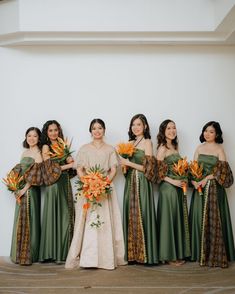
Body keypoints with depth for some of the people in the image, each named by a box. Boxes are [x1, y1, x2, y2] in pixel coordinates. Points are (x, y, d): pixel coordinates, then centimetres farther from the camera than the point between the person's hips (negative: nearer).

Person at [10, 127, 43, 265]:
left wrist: (25, 189, -17)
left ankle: (28, 255, 5)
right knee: (21, 222, 12)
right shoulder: (25, 152, 13)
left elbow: (35, 176, -16)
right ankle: (20, 254, 22)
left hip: (31, 191, -8)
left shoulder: (38, 153, -9)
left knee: (29, 221, -3)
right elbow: (19, 170, 15)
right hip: (21, 190, 8)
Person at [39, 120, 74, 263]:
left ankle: (64, 252, 8)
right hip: (54, 184, -6)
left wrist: (70, 160, -5)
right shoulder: (46, 147, 0)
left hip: (65, 183, 6)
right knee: (55, 216, -4)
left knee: (66, 216, 2)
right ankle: (54, 253, 2)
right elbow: (50, 168, -8)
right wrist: (70, 165, -6)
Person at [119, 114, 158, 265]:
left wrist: (129, 163, -12)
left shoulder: (147, 142, -3)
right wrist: (123, 162, 0)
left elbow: (147, 168, -10)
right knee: (131, 217, 5)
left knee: (141, 216, -5)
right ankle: (132, 254, 11)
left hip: (141, 183, -6)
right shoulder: (130, 143, 16)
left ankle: (144, 254, 2)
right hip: (130, 183, 7)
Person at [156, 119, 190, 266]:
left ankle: (178, 253, 20)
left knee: (179, 219, 11)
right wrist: (173, 181, -18)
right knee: (169, 219, -2)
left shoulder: (175, 147, 14)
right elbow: (158, 171, -13)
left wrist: (183, 181, 4)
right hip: (168, 187, -8)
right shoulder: (162, 148, -8)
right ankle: (169, 255, 7)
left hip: (178, 187, 8)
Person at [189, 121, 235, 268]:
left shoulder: (219, 149, 0)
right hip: (200, 188, 4)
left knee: (214, 220, -4)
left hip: (214, 189, -4)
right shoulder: (199, 148, 12)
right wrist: (194, 181, -10)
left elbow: (222, 171, -9)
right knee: (200, 219, 5)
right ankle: (201, 253, 13)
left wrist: (206, 179, -17)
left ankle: (216, 255, 4)